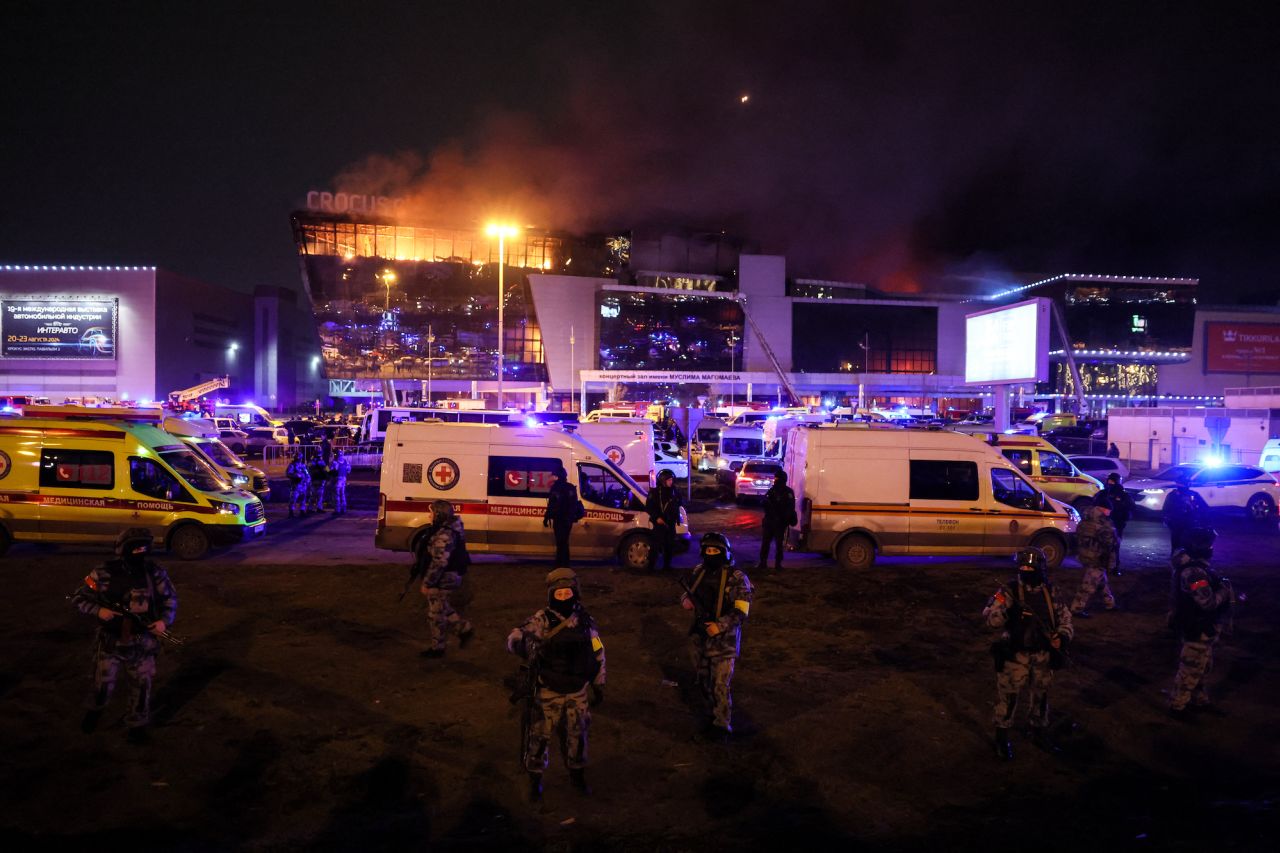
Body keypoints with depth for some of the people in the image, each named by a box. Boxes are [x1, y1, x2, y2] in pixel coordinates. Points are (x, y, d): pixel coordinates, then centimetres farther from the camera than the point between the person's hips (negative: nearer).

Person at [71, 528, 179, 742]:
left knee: (142, 685, 11)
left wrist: (164, 620, -11)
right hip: (110, 641, -1)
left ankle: (138, 723, 33)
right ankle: (95, 710, 45)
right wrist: (98, 610, -20)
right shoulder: (104, 573, -13)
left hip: (142, 643, 1)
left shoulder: (155, 573, -8)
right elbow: (78, 599, -3)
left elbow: (170, 599, 5)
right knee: (103, 684, 12)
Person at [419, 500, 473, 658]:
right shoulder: (448, 530, 8)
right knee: (444, 609, 23)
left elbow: (439, 563, -27)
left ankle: (437, 648, 16)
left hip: (442, 580, -10)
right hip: (448, 578, 10)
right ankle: (464, 629, 27)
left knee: (436, 614, 4)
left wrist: (427, 583, -20)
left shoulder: (444, 535, -25)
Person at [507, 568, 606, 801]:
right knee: (540, 736, 8)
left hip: (578, 693, 3)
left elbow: (598, 653, 7)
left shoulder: (586, 620, -5)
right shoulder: (541, 620, -16)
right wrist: (525, 643, -50)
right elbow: (514, 638, -28)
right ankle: (535, 779, 30)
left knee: (577, 735, 17)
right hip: (548, 693, -3)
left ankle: (577, 774, 39)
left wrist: (598, 685, 11)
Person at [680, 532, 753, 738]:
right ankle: (716, 712, 41)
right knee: (702, 678, 19)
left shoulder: (736, 578, -15)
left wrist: (721, 625, -29)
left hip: (724, 640, -6)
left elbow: (741, 611, -17)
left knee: (721, 685, -3)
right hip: (701, 636, 6)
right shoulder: (699, 572, 3)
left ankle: (722, 725, 13)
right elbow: (688, 591, 19)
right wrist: (685, 600, -5)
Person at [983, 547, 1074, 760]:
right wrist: (1003, 608, -38)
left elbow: (1064, 617, 9)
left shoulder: (1050, 592, 0)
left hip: (1042, 655, 4)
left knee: (1041, 696, 20)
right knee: (1008, 696, 4)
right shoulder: (1010, 591, -12)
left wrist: (1062, 636, -9)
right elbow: (990, 618, -18)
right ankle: (1002, 738, 21)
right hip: (1015, 655, -4)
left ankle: (1040, 734, 41)